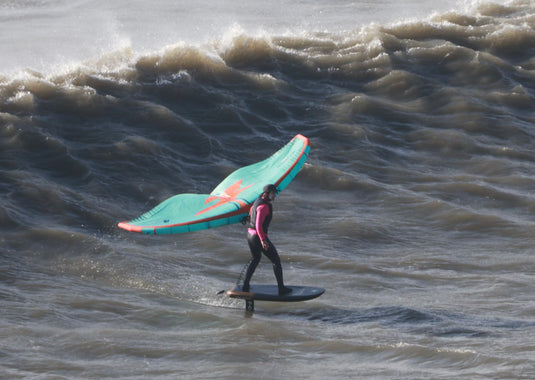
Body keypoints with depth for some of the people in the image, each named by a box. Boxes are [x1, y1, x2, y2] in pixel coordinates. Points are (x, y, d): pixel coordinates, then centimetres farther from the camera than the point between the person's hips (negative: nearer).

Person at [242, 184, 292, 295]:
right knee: (276, 260, 5)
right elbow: (258, 224, -30)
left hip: (250, 234, 10)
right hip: (259, 237, -10)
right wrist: (263, 240, -37)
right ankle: (281, 289, 9)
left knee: (256, 258, 30)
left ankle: (245, 286, 28)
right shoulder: (264, 206, -22)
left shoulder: (257, 201, 9)